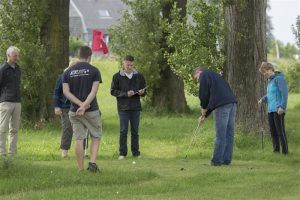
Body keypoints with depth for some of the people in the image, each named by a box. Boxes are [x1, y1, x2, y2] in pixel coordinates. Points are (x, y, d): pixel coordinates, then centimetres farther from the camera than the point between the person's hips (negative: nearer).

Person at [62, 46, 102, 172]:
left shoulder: (68, 72, 5)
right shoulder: (94, 71, -4)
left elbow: (66, 92, -5)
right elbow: (93, 91, -14)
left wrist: (80, 104, -12)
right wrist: (84, 106, -18)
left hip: (74, 111, 3)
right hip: (92, 110, -3)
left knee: (79, 139, 6)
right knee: (96, 137, 12)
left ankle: (80, 169, 5)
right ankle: (92, 162, -7)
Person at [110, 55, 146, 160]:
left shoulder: (139, 76, 8)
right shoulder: (117, 76, 0)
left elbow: (144, 90, 14)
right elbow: (113, 91, -2)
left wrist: (141, 92, -10)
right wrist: (125, 94, -15)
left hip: (136, 107, 2)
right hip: (123, 108, -2)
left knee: (135, 131, 6)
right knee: (123, 131, -3)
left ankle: (136, 152, 13)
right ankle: (122, 153, 3)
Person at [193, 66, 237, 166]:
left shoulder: (204, 75, 7)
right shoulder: (214, 75, 33)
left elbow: (204, 94, -4)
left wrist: (203, 109, 11)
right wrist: (205, 115, 32)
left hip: (222, 105, -8)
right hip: (232, 103, 8)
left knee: (220, 135, -6)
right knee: (229, 133, 9)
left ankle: (217, 161, -4)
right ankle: (226, 159, 11)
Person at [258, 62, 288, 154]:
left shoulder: (279, 79, -8)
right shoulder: (270, 80, 18)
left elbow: (284, 93, -15)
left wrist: (282, 106, -22)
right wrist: (263, 99, 7)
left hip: (278, 110, -9)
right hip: (270, 109, 9)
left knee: (280, 130, -8)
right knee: (273, 131, 10)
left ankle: (285, 151, -6)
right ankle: (276, 149, 17)